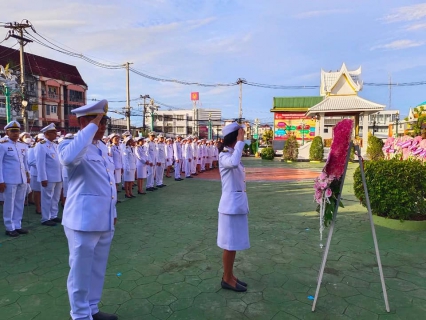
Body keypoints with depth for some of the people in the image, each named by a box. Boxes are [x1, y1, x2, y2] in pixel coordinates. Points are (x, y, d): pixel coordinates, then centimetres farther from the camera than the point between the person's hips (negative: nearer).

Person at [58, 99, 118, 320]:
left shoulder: (103, 147, 12)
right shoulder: (71, 145, -11)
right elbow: (68, 158, -38)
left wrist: (113, 211, 19)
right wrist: (92, 126, -29)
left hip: (104, 220, 8)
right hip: (83, 221, -8)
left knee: (97, 270, 20)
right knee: (81, 271, 8)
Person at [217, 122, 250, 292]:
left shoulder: (234, 155, 13)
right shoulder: (224, 156, -16)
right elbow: (233, 163, -40)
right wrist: (241, 141, -28)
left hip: (238, 204, 9)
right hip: (231, 205, -9)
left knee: (234, 243, 16)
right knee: (230, 244, 3)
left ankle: (229, 275, 29)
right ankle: (227, 279, 17)